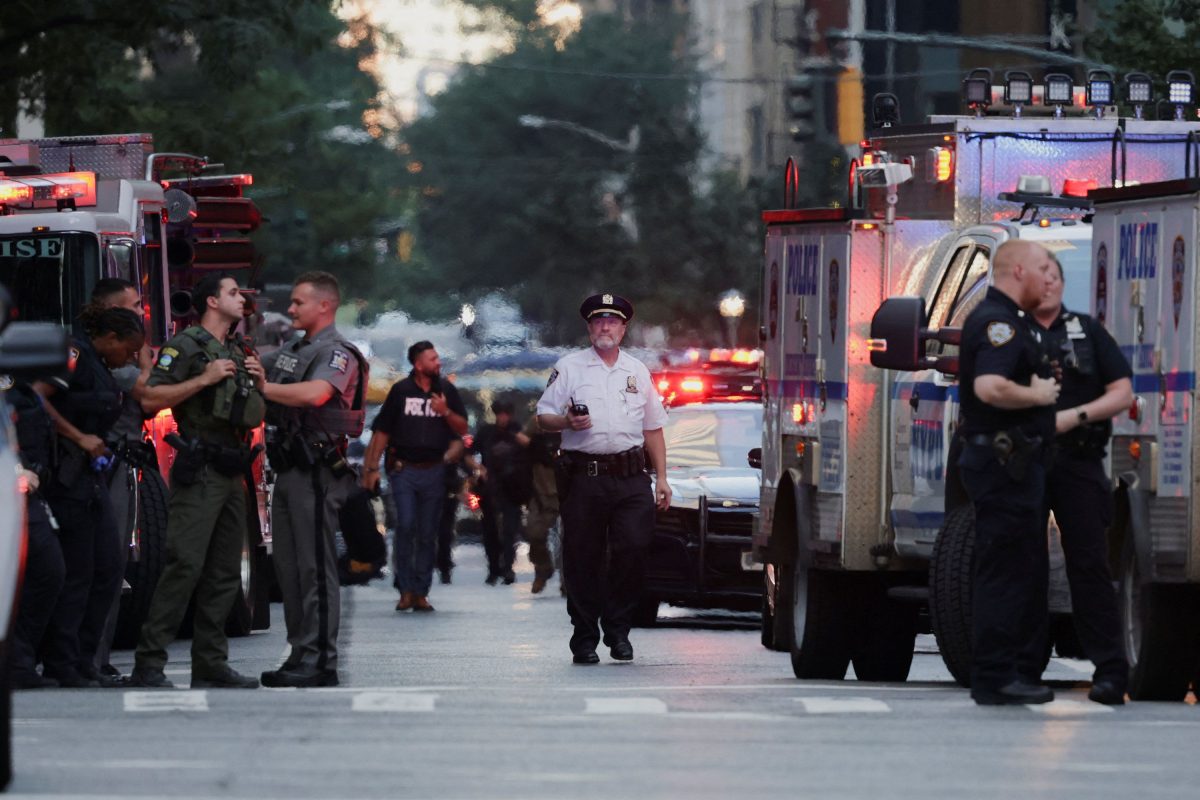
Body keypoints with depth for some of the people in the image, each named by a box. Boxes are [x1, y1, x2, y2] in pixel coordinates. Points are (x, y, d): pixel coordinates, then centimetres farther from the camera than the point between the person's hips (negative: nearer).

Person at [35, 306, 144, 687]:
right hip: (67, 478, -10)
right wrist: (80, 438, -20)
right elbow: (35, 398, -22)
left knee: (107, 571, 8)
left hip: (92, 477, 10)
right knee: (74, 573, -8)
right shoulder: (74, 353, -9)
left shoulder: (100, 368, 20)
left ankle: (83, 662, 13)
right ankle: (60, 667, -4)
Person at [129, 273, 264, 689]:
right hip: (199, 472, -9)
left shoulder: (237, 352, 21)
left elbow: (252, 415, 29)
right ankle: (148, 664, -16)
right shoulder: (186, 345, -5)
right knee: (185, 566, -15)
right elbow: (151, 398, -15)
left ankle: (211, 665, 11)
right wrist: (204, 380, -18)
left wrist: (257, 379, 10)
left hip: (232, 474, 9)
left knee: (225, 573, 8)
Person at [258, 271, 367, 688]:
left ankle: (320, 662, -9)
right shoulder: (291, 350, 20)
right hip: (288, 469, 9)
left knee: (315, 568, -9)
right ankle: (300, 656, 16)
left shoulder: (337, 353, -10)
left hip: (316, 473, -9)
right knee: (288, 567, 11)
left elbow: (315, 393, -28)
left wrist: (265, 389, -21)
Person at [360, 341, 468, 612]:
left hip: (434, 470, 2)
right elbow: (382, 431, 4)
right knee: (405, 526, -12)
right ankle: (406, 589, -6)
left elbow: (462, 429, 9)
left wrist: (446, 412, -10)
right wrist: (372, 467, -1)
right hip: (404, 470, -2)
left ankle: (421, 592, 8)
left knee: (428, 534, 3)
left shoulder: (446, 390, 8)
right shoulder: (401, 391, 2)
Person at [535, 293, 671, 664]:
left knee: (633, 549, -10)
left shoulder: (638, 371, 18)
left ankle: (618, 629, 4)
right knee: (583, 559, 0)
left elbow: (653, 428, 21)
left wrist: (661, 477, 14)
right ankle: (584, 639, 7)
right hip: (583, 476, -2)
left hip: (630, 477, 2)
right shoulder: (569, 367, 8)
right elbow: (543, 417, 6)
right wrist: (566, 421, -16)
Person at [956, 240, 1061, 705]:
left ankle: (1018, 671, 19)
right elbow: (990, 387, -31)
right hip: (1003, 461, -11)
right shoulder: (997, 321, -15)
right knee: (1004, 572, -8)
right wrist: (1037, 394, -17)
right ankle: (995, 679, -7)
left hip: (1016, 462, 11)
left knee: (1025, 568, 14)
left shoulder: (1011, 321, 19)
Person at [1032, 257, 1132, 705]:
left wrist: (1074, 416, -8)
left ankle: (1110, 670, -9)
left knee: (1089, 563, -6)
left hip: (1078, 462, -1)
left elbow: (1122, 394, 6)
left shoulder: (1087, 331, 11)